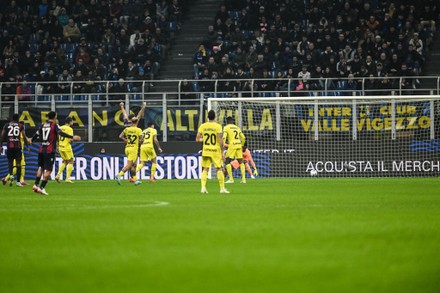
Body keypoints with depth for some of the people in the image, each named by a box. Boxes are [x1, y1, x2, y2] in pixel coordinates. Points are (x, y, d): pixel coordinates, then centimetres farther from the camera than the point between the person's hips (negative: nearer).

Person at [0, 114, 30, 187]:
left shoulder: (6, 125, 7)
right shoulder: (20, 125, 4)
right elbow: (24, 137, 1)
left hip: (9, 146, 1)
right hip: (18, 147, -1)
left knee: (10, 162, 14)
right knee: (18, 164, 5)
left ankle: (11, 175, -15)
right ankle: (18, 182, 3)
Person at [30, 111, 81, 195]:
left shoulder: (43, 125, 10)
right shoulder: (54, 125, -7)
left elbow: (37, 134, 21)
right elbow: (61, 133, -22)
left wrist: (31, 140, 41)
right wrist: (72, 137, -30)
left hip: (41, 150, 6)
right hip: (50, 151, -6)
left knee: (41, 168, 19)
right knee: (48, 170, -3)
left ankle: (36, 185, 18)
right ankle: (42, 187, -10)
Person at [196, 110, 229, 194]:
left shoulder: (202, 126, 1)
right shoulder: (218, 126, -8)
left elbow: (197, 139, 2)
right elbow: (220, 141, -11)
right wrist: (222, 153, -5)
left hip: (206, 150, 2)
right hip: (216, 150, -2)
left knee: (205, 169, 8)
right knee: (219, 169, 6)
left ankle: (203, 187, -4)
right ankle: (222, 188, 7)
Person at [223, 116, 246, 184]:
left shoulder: (226, 127, 1)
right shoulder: (237, 127, 18)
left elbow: (224, 137, -11)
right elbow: (243, 137, 20)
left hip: (232, 145, -6)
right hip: (239, 145, 6)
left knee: (227, 162, 1)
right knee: (240, 162, 12)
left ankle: (231, 179, -7)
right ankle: (243, 179, 7)